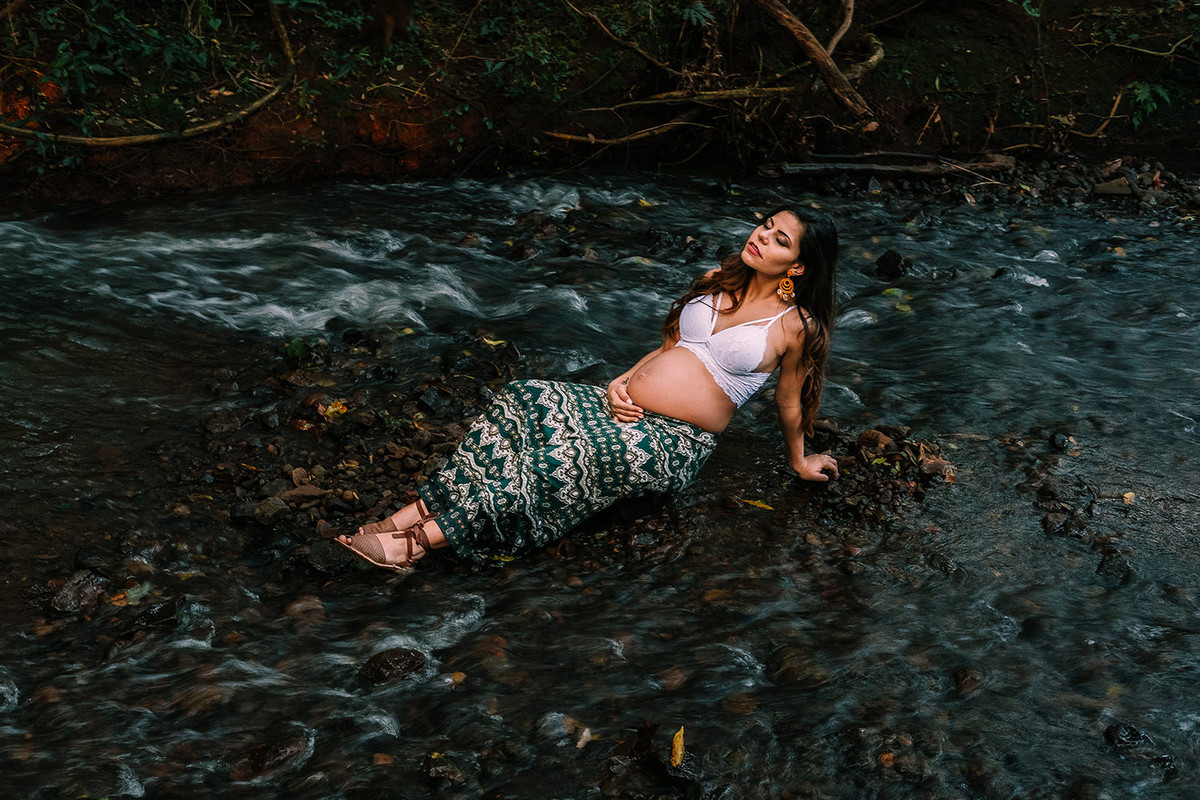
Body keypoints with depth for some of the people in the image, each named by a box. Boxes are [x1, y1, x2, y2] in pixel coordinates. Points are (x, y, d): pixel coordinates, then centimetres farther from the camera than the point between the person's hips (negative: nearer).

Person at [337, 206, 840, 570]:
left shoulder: (795, 324, -4)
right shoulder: (718, 283, 14)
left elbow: (790, 402, 8)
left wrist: (799, 461, 17)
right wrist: (622, 383, 4)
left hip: (674, 446, -6)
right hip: (628, 412, 6)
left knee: (565, 456, -32)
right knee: (524, 402, -22)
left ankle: (421, 541, -31)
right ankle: (416, 513, -26)